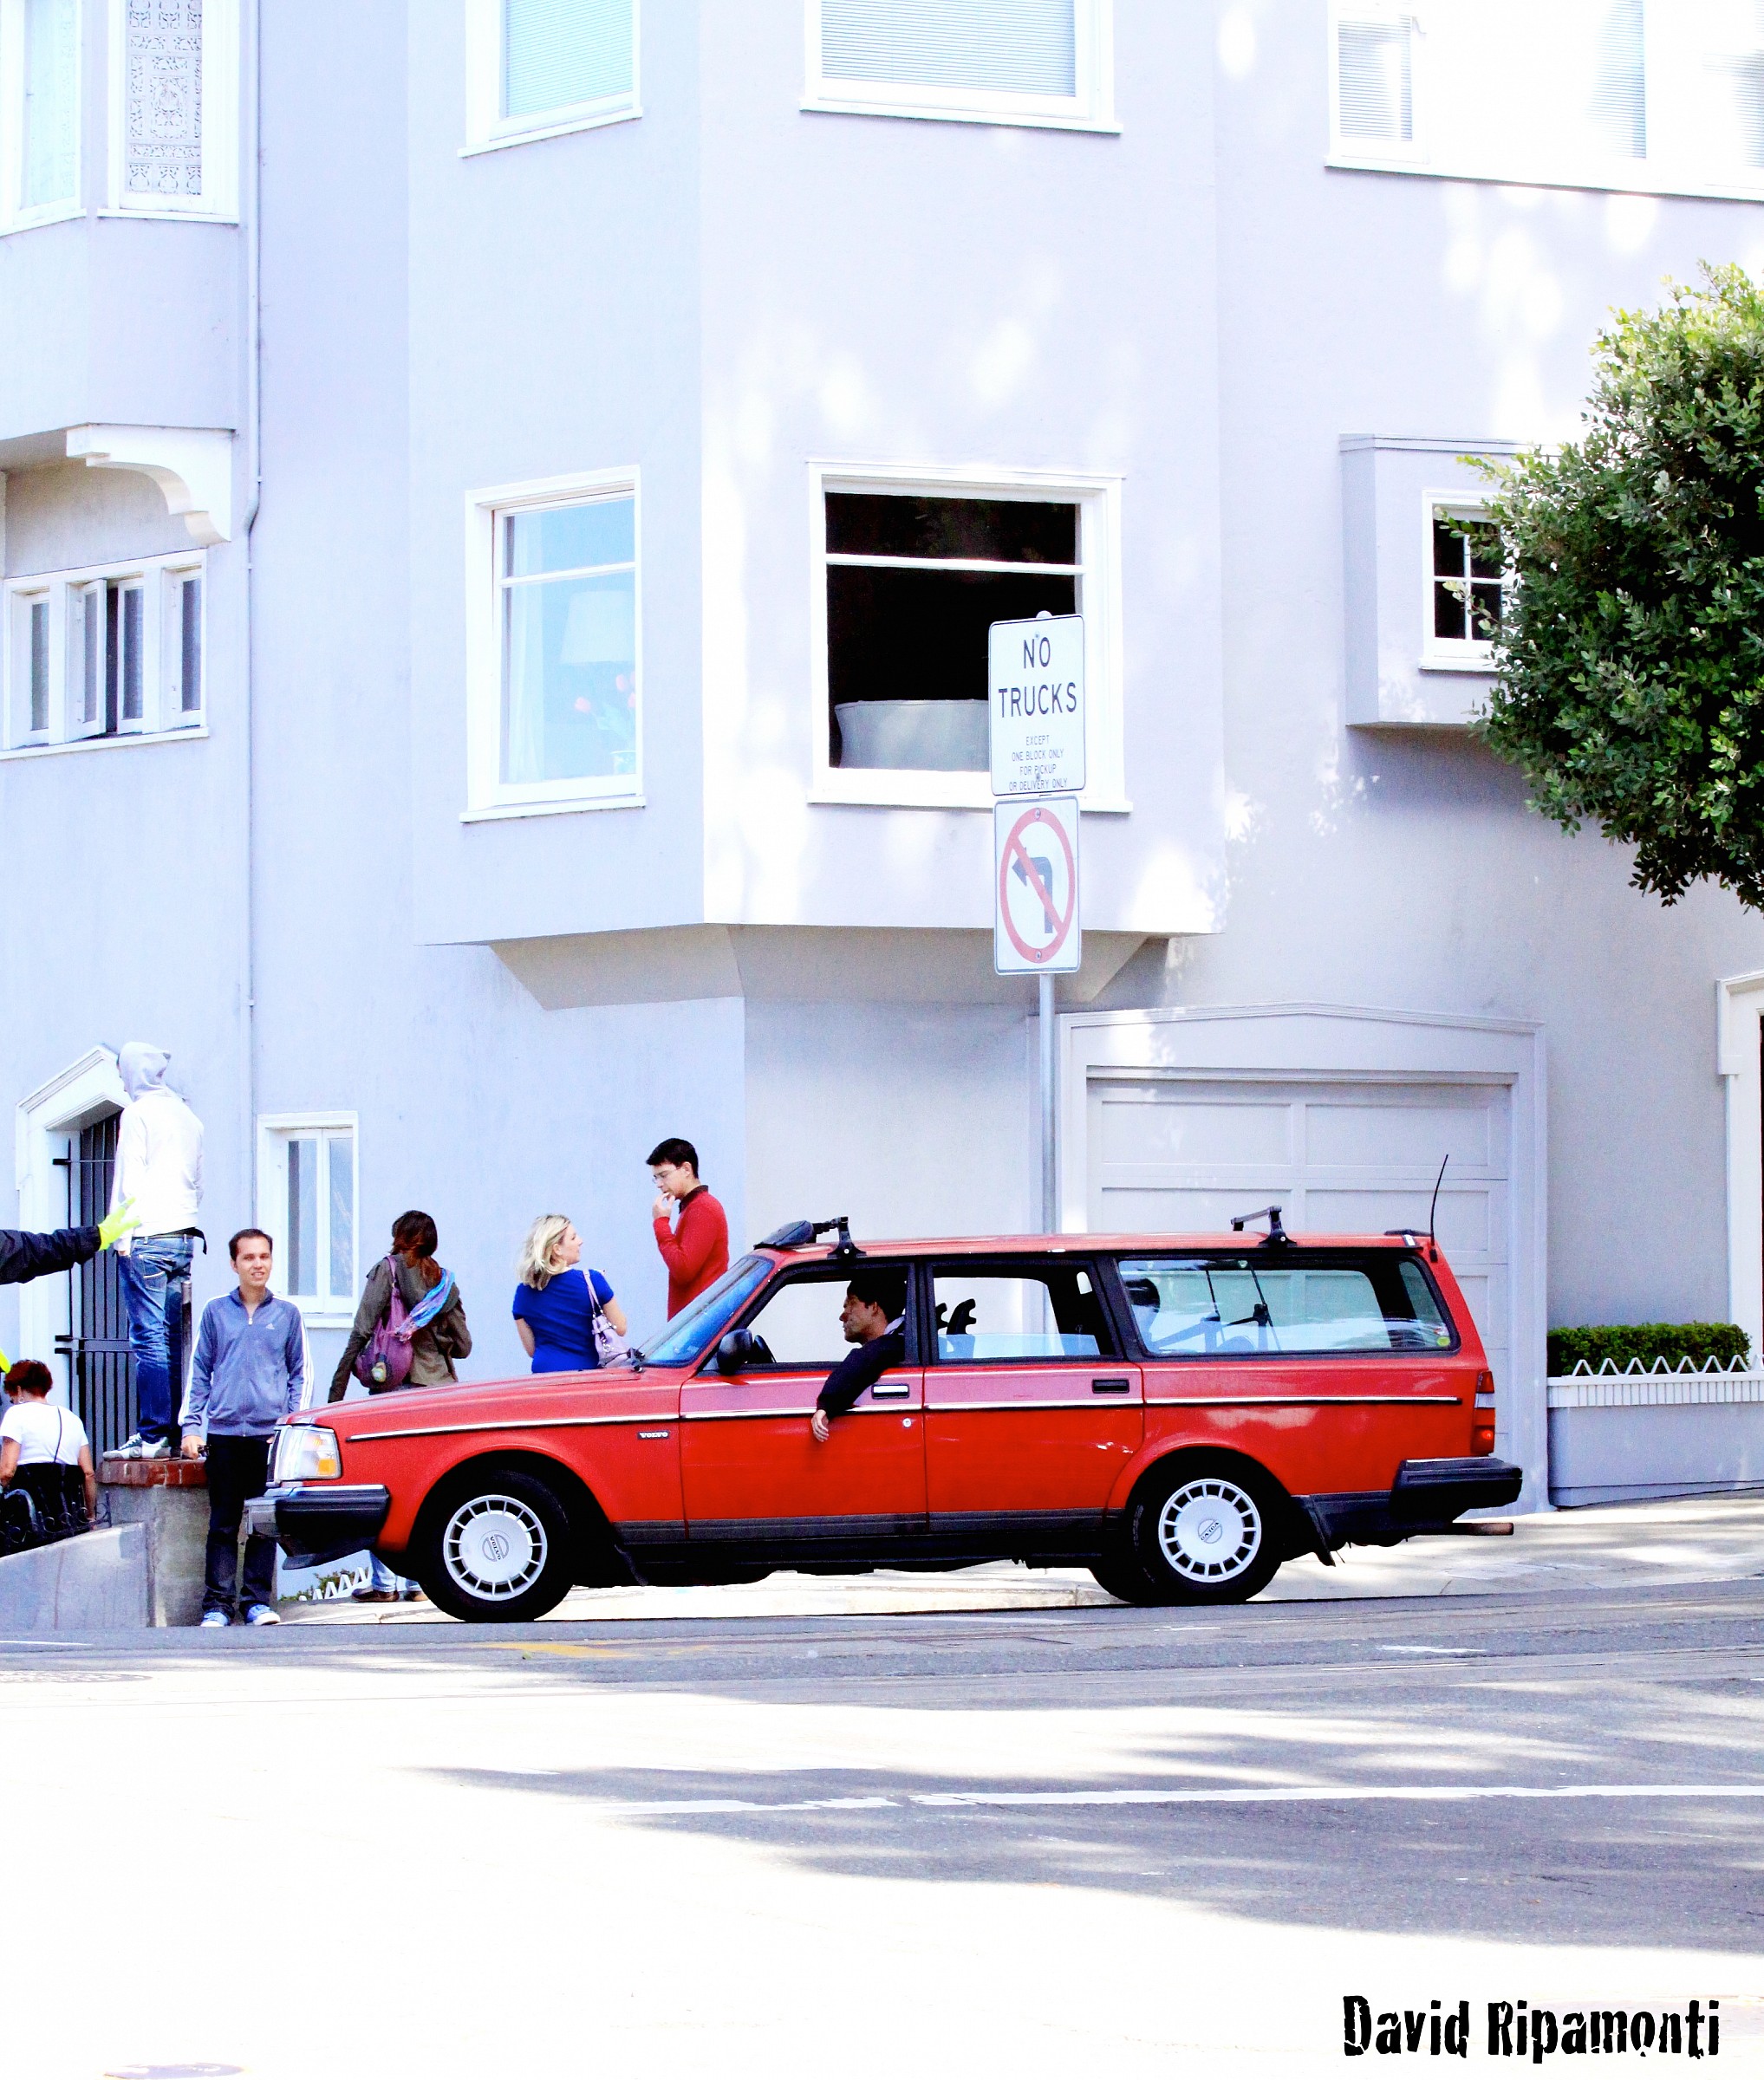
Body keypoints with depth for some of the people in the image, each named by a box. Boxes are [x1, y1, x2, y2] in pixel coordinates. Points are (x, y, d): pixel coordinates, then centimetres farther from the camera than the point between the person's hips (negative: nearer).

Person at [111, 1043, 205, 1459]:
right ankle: (177, 1430, 6)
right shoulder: (187, 1116, 16)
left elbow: (130, 1179, -10)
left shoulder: (137, 1113, -5)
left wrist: (123, 1236, -9)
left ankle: (153, 1436, -12)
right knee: (172, 1338, 8)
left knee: (149, 1338, -8)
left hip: (147, 1238, -7)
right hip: (183, 1237, 7)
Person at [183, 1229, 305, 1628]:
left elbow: (298, 1374, 12)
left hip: (270, 1432, 0)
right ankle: (217, 1604, 2)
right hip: (224, 1432, 0)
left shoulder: (287, 1314, 9)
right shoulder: (216, 1312, 9)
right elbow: (200, 1373, 11)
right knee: (223, 1523, 0)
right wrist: (191, 1426, 3)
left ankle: (259, 1601, 6)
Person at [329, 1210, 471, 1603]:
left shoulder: (389, 1269, -1)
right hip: (441, 1390, 5)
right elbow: (463, 1346, 13)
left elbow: (362, 1332, -7)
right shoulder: (445, 1281, 13)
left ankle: (385, 1583, -6)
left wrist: (337, 1389, -5)